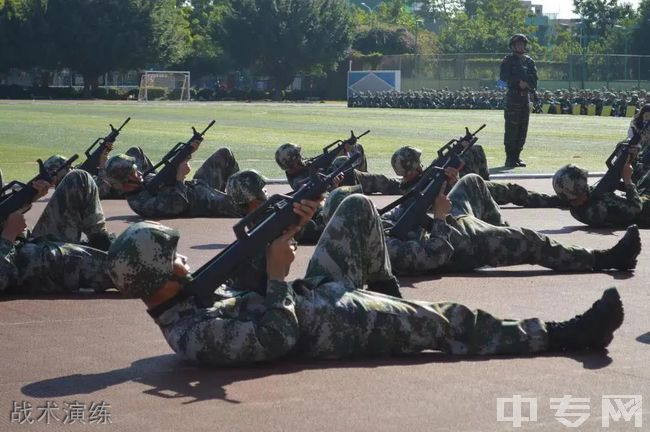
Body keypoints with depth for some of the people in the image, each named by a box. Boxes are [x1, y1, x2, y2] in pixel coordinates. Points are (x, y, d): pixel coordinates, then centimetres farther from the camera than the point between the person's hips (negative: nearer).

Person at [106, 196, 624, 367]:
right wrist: (279, 274, -22)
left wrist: (282, 235, -2)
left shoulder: (181, 303, 1)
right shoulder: (195, 337, -30)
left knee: (358, 206, 16)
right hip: (329, 326, -10)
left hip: (315, 293, 10)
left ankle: (386, 300, 34)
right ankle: (566, 335, 6)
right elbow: (278, 337, -31)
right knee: (450, 322, -7)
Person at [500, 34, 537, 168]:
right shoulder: (508, 60, 1)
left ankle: (517, 156, 12)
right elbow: (503, 76, -11)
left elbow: (534, 79, 10)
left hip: (525, 97, 6)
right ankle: (510, 158, -9)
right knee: (512, 128, -9)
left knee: (523, 128, 6)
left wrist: (526, 84, -10)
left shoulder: (529, 61, 16)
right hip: (513, 96, -6)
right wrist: (518, 82, -19)